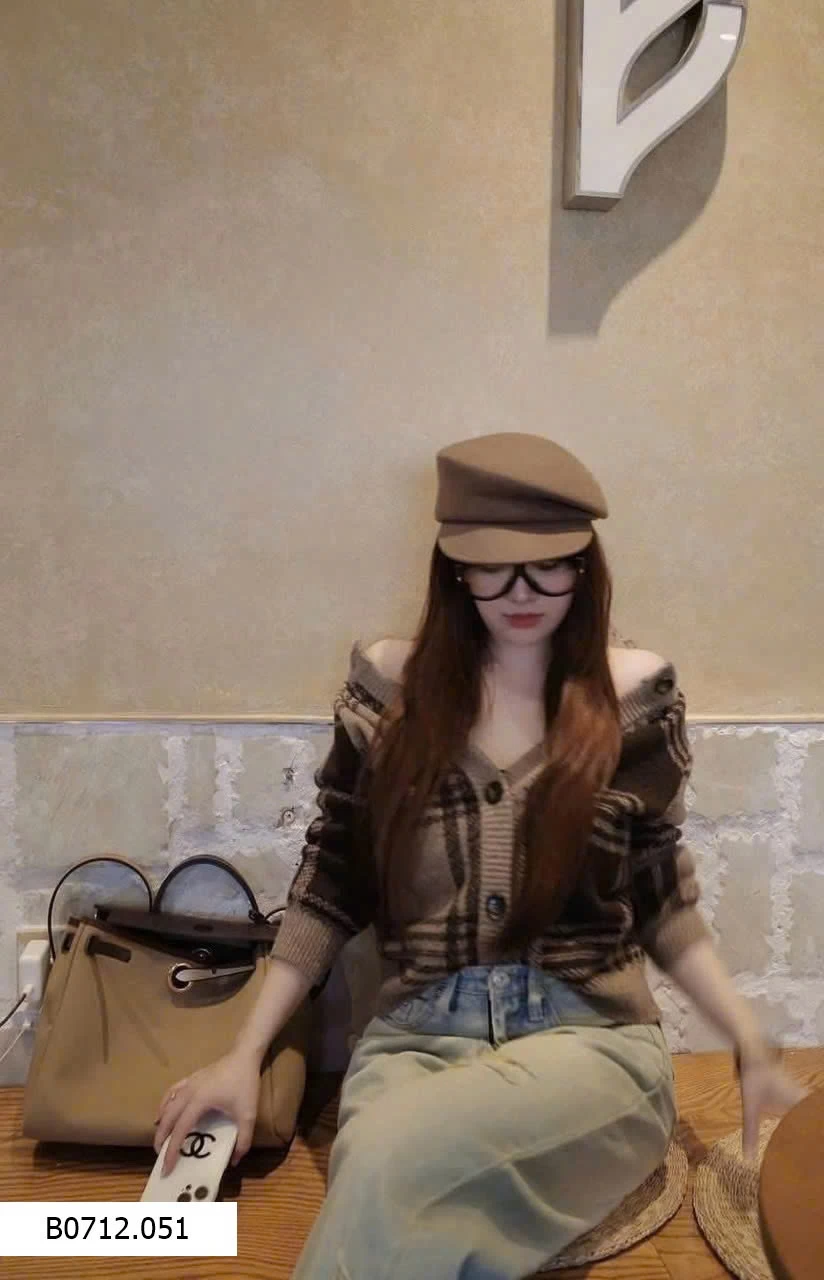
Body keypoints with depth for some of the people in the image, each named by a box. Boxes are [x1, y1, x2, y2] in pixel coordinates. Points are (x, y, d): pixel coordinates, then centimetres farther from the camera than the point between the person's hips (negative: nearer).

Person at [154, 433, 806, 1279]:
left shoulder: (636, 697, 1)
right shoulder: (389, 687, 1)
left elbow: (663, 904, 9)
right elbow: (329, 887, 6)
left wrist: (752, 1048, -2)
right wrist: (245, 1055, 3)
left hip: (592, 1040, 0)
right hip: (414, 1037, 1)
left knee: (390, 1154, -30)